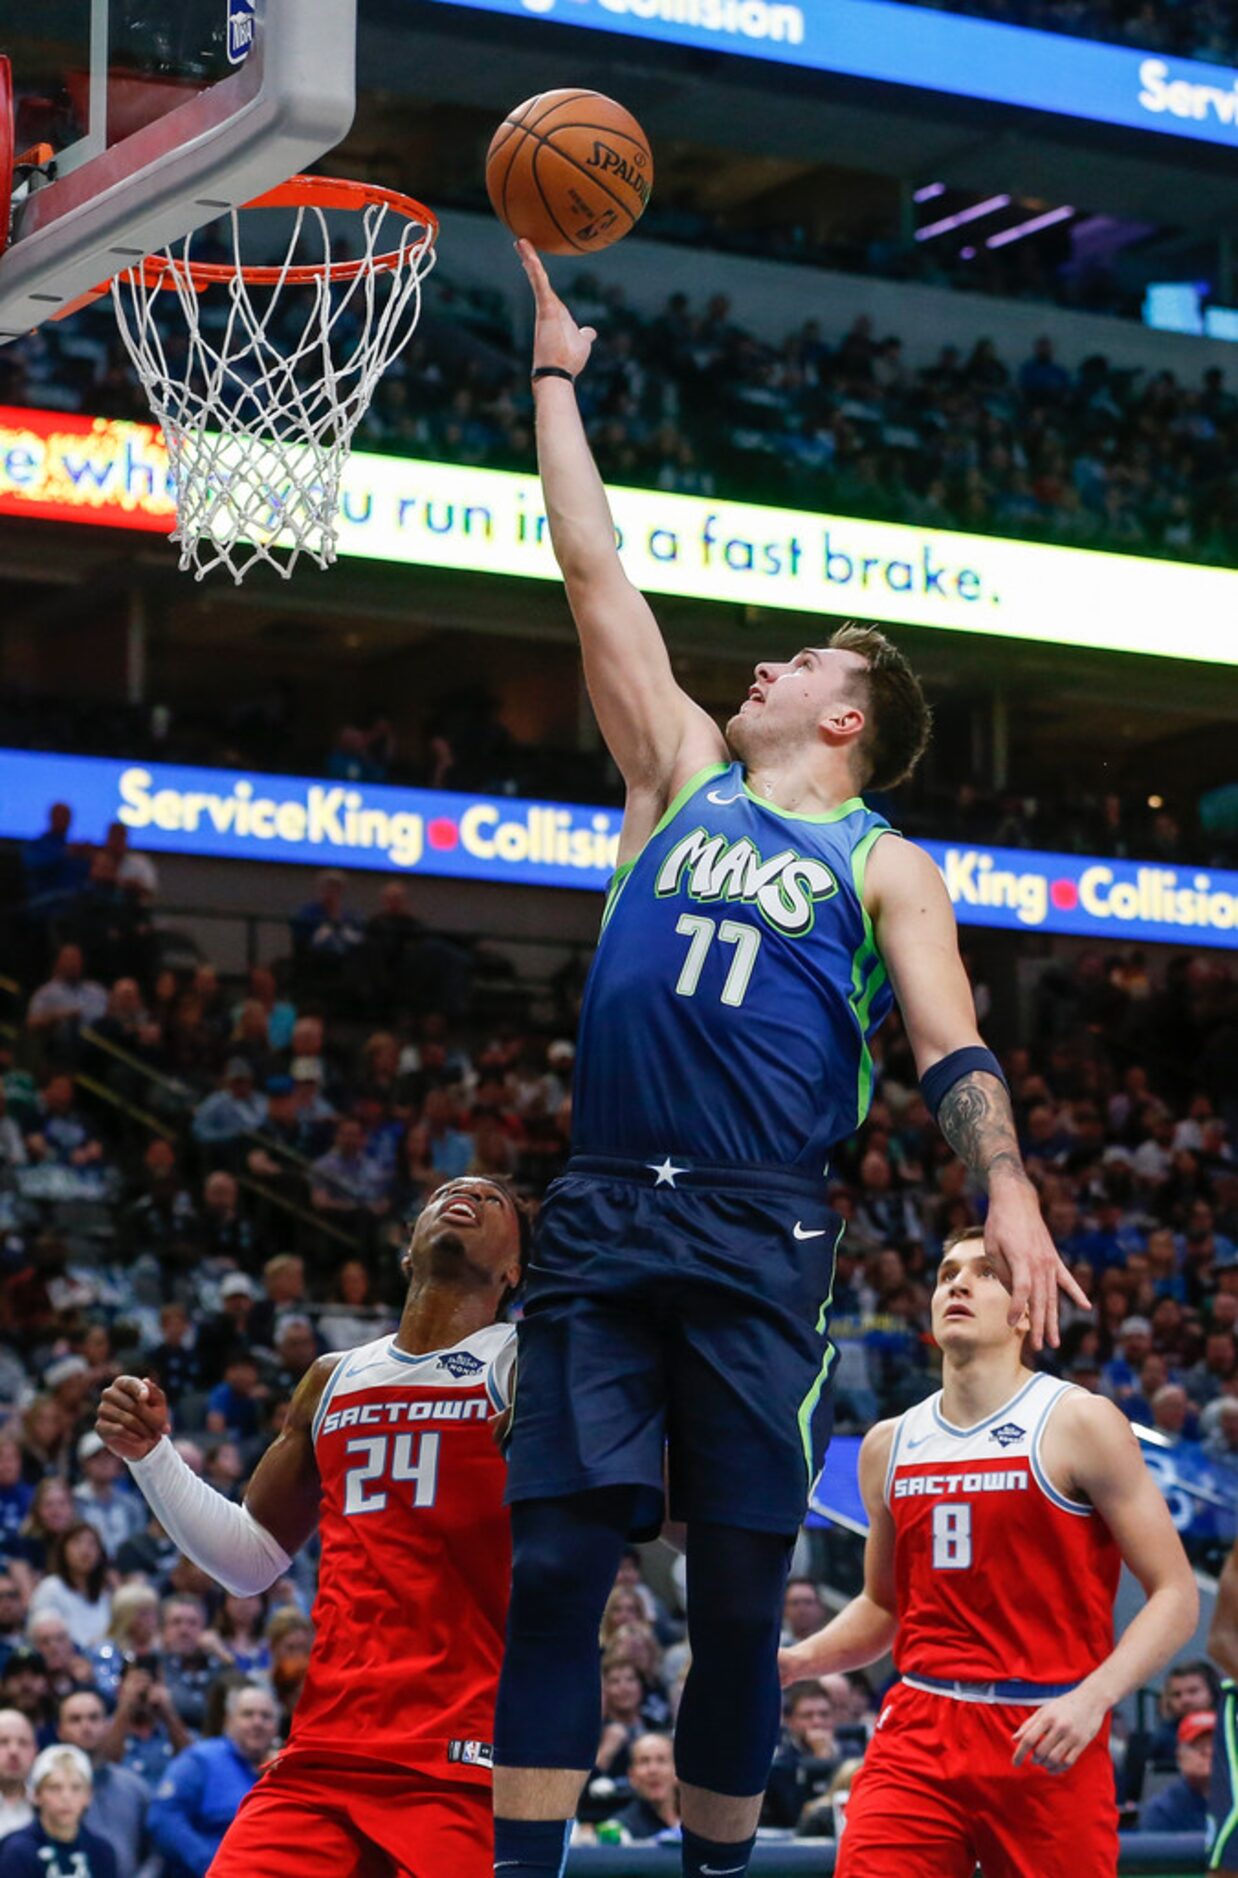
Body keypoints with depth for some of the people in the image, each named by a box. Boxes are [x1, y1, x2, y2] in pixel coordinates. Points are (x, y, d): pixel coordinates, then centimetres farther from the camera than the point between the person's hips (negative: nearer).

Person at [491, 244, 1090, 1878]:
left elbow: (955, 1050, -1)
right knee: (553, 1559, -3)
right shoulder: (683, 774, 18)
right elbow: (596, 574, 20)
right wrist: (557, 371, 22)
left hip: (761, 1236, -3)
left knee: (741, 1588, 1)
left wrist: (1010, 1195, -19)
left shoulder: (884, 868, 10)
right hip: (602, 1215, 3)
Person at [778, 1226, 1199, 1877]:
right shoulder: (889, 1445, 13)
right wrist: (797, 1661, 6)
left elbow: (1175, 1595, -6)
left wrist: (1092, 1697, -21)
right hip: (918, 1732, 3)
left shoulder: (1077, 1423, -3)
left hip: (1048, 1743, -3)